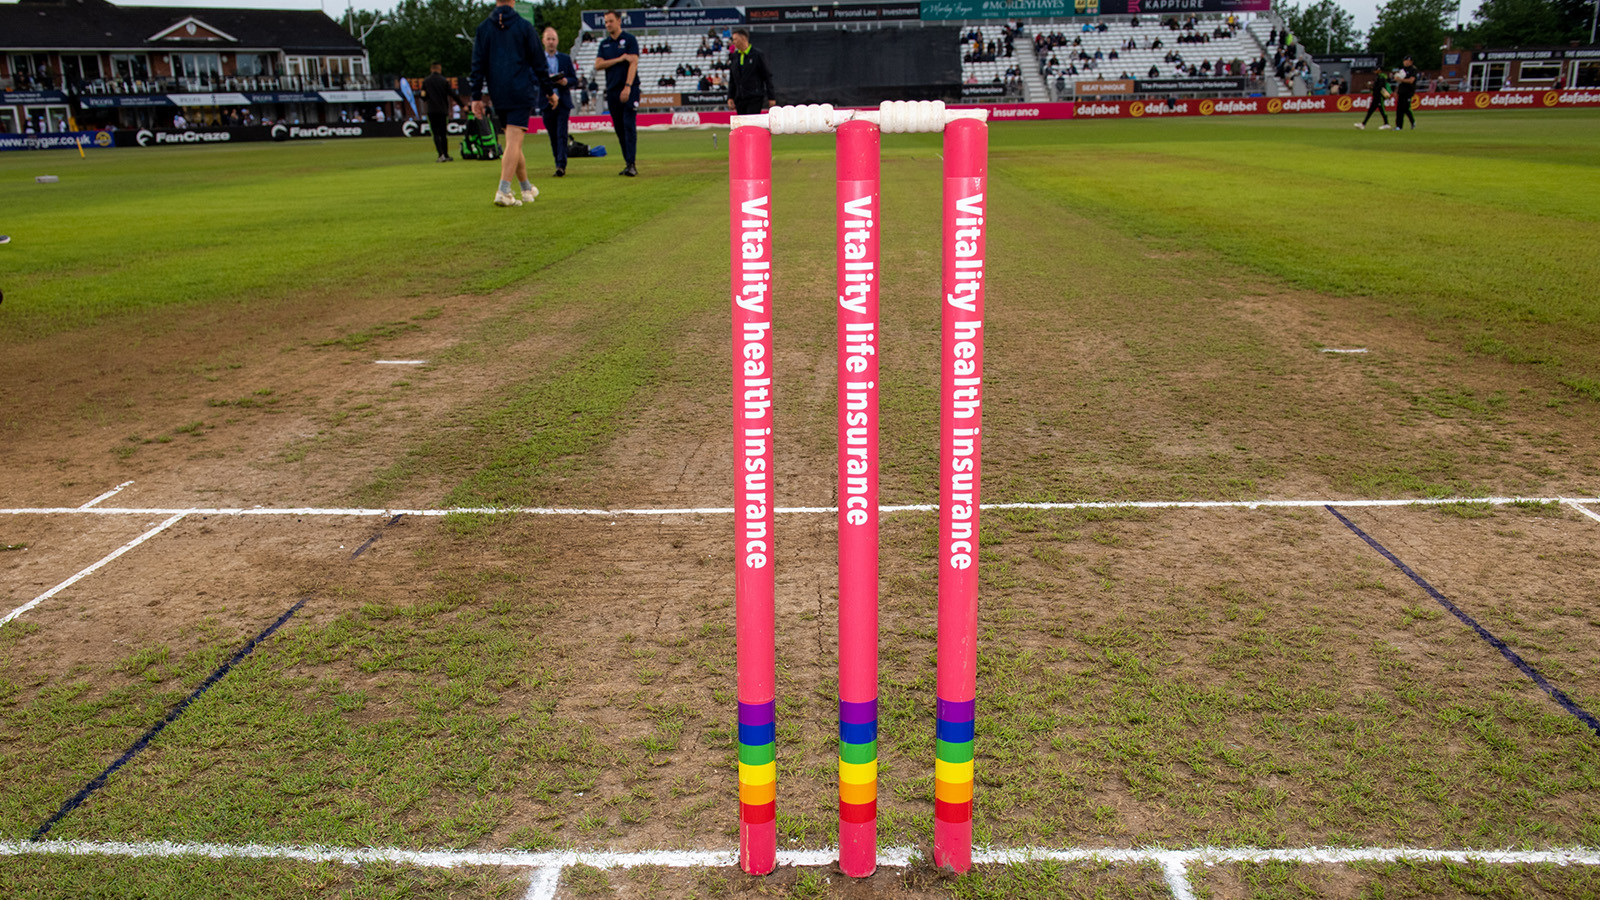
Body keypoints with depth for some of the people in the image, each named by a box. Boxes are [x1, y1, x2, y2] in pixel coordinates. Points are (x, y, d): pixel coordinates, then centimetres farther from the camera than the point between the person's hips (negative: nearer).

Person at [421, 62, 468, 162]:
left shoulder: (425, 81, 3)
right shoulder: (444, 80, 0)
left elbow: (424, 97, 3)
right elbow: (452, 94, -2)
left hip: (431, 111, -1)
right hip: (443, 110, 1)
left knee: (436, 134, -2)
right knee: (443, 134, 10)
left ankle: (441, 155, -18)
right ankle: (446, 155, 12)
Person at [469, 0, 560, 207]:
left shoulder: (483, 28, 5)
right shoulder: (523, 25, -2)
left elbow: (478, 64, 3)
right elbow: (538, 61, 0)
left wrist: (476, 97, 5)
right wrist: (549, 91, 9)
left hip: (498, 95, 3)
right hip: (522, 92, -3)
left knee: (512, 142, 15)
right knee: (513, 142, -8)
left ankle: (527, 189, 25)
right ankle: (503, 191, -20)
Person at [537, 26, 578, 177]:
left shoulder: (565, 59, 12)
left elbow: (574, 79, 10)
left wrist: (566, 81, -11)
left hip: (563, 101, 0)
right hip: (547, 102, 0)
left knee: (562, 134, -11)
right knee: (553, 136, 6)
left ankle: (561, 165, -16)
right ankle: (559, 164, 16)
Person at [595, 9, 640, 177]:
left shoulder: (630, 40, 1)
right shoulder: (604, 44, 16)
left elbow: (633, 64, -9)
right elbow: (598, 64, 3)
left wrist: (627, 87, -19)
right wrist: (620, 59, -7)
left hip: (630, 89, -5)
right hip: (612, 90, 5)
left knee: (629, 125, -12)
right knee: (619, 128, 5)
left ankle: (631, 164, -16)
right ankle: (628, 163, 10)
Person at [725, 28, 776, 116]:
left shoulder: (757, 55, -4)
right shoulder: (735, 56, 12)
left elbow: (767, 76, -2)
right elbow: (731, 80, 18)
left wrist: (771, 97, -4)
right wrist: (730, 97, 9)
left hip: (755, 98, -6)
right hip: (739, 98, 6)